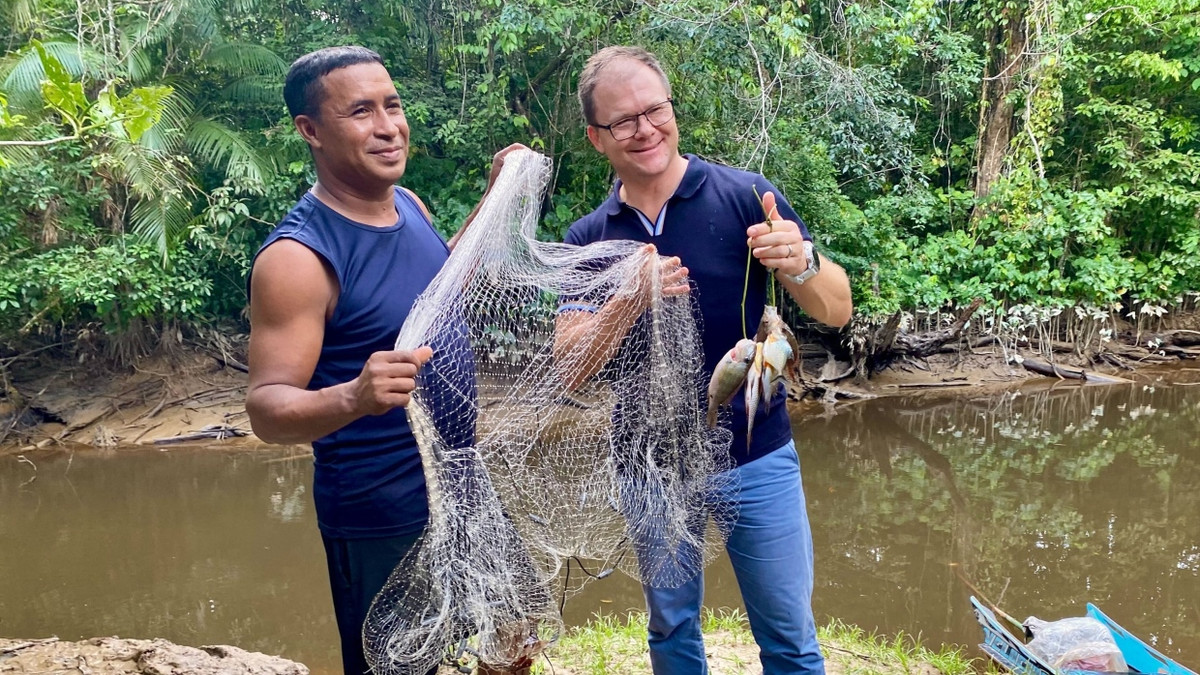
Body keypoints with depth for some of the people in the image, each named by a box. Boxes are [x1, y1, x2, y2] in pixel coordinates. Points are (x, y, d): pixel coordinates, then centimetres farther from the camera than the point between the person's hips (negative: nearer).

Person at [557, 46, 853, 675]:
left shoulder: (744, 197, -9)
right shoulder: (587, 239, -2)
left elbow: (837, 311, -11)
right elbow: (570, 369, -10)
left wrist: (800, 263, -33)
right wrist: (628, 302, -28)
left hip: (758, 460, -2)